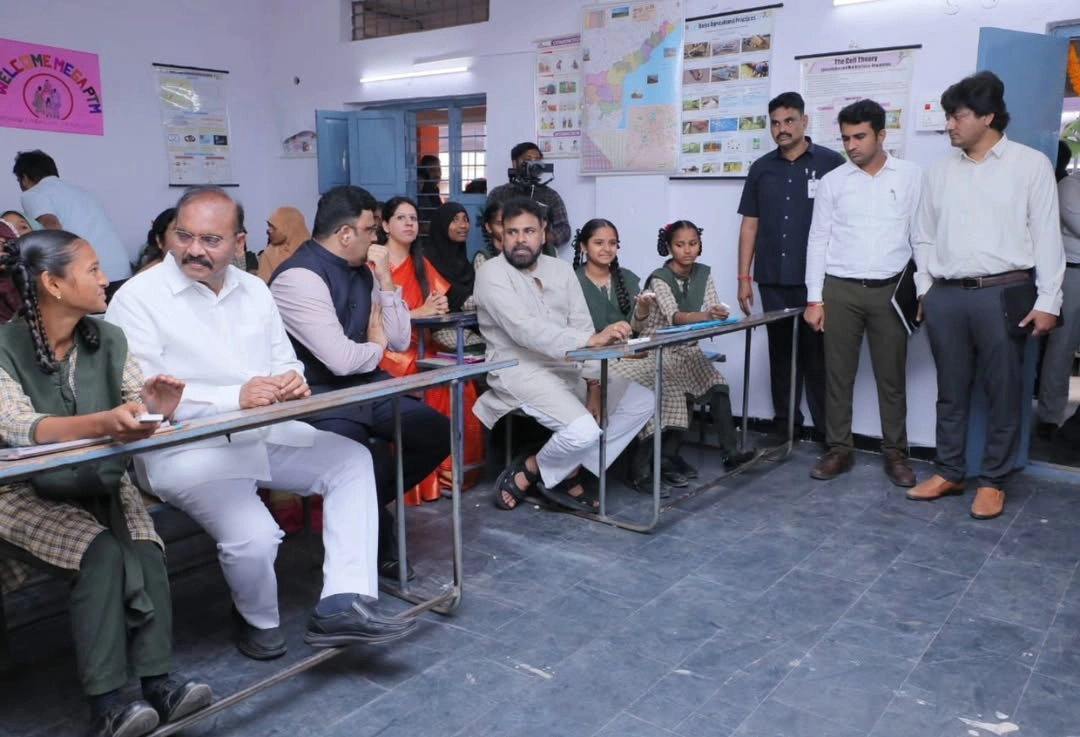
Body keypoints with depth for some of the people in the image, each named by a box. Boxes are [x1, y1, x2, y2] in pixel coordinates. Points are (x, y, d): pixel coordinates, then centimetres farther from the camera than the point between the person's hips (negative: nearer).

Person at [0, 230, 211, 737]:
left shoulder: (107, 339, -1)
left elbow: (137, 405, -6)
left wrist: (153, 406, -33)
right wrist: (102, 423, -48)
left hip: (102, 483, 4)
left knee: (145, 552, -22)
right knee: (101, 555, -27)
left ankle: (159, 679, -19)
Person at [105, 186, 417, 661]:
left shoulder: (254, 290, 11)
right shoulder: (138, 298, -8)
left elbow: (285, 362, 11)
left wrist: (291, 381, -15)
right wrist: (235, 398, -28)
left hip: (266, 434, 7)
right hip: (186, 448, -7)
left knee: (352, 460, -7)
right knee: (254, 535, -27)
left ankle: (341, 606, -14)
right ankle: (257, 619, 9)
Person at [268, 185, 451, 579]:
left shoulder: (361, 271, 8)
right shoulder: (299, 277, -18)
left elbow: (400, 341, 7)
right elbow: (342, 360, -25)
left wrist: (385, 280, -3)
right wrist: (376, 345, -3)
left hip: (367, 387, 8)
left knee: (436, 434, -3)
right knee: (371, 467, -27)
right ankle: (378, 543, 7)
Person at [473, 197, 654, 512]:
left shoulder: (562, 270, 10)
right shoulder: (492, 273, -10)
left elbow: (582, 328, 3)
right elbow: (525, 330, -25)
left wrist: (594, 386, -9)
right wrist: (592, 340, -35)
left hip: (568, 368, 7)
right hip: (520, 371, -7)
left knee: (642, 401, 0)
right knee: (583, 430, -28)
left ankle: (569, 472, 4)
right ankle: (527, 472, 3)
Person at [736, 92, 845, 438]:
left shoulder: (831, 163, 0)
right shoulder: (761, 169, 11)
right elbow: (749, 224, 12)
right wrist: (744, 277, 6)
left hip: (816, 278, -3)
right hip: (772, 279, 4)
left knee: (818, 353, 1)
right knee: (780, 352, 10)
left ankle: (829, 431, 11)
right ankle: (783, 425, 20)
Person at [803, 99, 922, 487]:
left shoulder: (910, 176, 3)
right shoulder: (832, 181, 5)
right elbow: (818, 240, 4)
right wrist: (814, 298, -1)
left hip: (891, 290, 0)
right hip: (840, 290, 1)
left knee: (892, 377, 6)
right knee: (838, 375, 5)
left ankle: (895, 453, 17)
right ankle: (839, 449, 16)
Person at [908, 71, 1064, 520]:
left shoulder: (1030, 164, 1)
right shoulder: (941, 171, 12)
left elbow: (1047, 235, -2)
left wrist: (1047, 301, -7)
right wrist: (925, 288, 7)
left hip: (1004, 294, -3)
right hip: (946, 296, 4)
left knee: (1003, 392, 4)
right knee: (951, 391, 11)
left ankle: (993, 481, 16)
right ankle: (949, 472, 23)